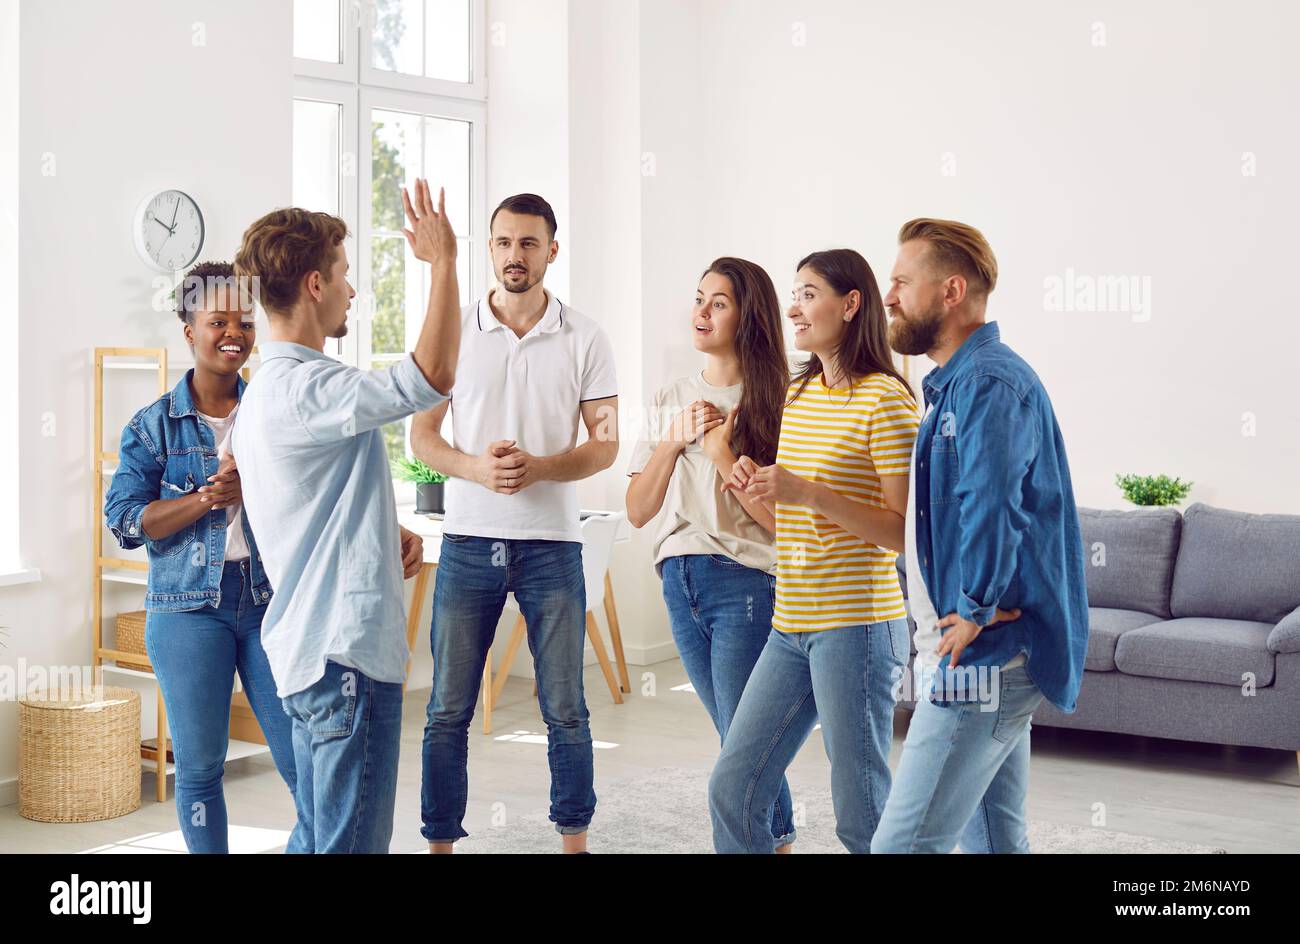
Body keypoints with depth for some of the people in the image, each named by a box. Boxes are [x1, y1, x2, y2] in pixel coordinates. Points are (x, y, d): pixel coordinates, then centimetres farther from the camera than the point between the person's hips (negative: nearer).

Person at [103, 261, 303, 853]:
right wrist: (206, 498, -16)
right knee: (199, 766, 5)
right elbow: (124, 519, -5)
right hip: (188, 608, -1)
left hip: (272, 601, 1)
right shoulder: (153, 425, 4)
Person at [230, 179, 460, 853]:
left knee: (322, 833, 17)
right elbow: (433, 375, -30)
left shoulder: (265, 390, 17)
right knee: (355, 841, -6)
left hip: (307, 646, 11)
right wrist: (443, 261, -19)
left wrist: (389, 533, 9)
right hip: (346, 647, -11)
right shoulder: (305, 387, -17)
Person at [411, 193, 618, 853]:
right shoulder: (456, 331, 5)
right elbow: (421, 435, 5)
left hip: (551, 544, -1)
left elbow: (605, 445, 1)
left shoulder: (585, 339, 2)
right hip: (468, 541, 1)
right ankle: (439, 842, 16)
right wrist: (476, 468, -15)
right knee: (448, 710, 4)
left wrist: (538, 467, -18)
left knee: (565, 711, 5)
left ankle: (574, 840, 19)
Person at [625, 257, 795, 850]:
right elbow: (637, 511, 7)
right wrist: (673, 440, -4)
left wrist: (722, 453, -14)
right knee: (737, 742, 14)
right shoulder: (670, 400, 11)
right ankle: (779, 837, 27)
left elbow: (782, 520, -11)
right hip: (680, 584, 6)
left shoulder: (770, 402, -6)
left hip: (746, 583, -6)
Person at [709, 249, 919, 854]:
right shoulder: (798, 393, 14)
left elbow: (905, 533, -15)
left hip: (855, 627, -8)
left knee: (861, 816, 1)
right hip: (791, 626, 8)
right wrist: (756, 483, 4)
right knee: (731, 789, 9)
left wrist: (808, 492, -22)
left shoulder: (885, 398, -11)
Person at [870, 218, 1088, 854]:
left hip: (981, 659, -11)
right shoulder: (956, 382, 19)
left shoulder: (990, 383, -16)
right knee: (993, 837, 15)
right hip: (992, 659, 11)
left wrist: (977, 611, -20)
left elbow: (990, 504, -30)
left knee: (903, 843, -11)